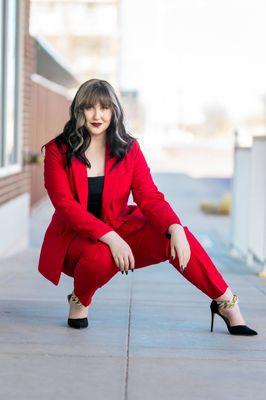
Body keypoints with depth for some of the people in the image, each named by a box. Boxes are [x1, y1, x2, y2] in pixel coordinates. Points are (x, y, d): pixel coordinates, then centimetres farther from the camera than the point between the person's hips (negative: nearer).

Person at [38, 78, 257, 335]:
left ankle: (226, 303, -13)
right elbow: (66, 205, -18)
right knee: (103, 256, -38)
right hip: (73, 238, -3)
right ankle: (79, 301, -5)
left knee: (172, 237, -23)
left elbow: (149, 197, -9)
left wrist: (175, 229, -30)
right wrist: (110, 237, -32)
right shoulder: (57, 151, -8)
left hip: (118, 231, 3)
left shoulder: (128, 149, 0)